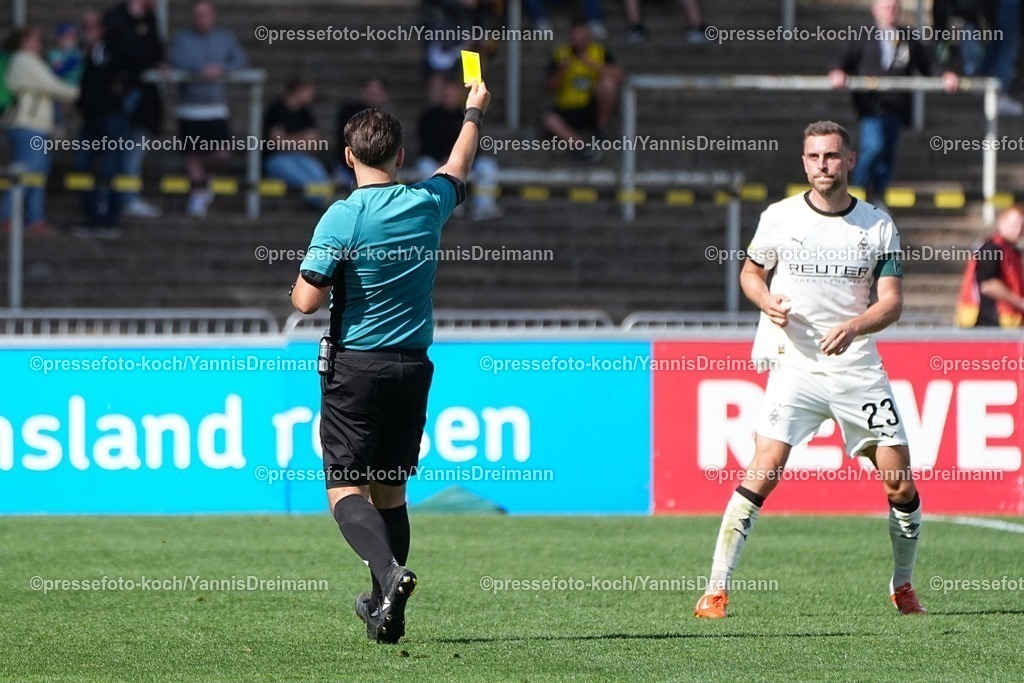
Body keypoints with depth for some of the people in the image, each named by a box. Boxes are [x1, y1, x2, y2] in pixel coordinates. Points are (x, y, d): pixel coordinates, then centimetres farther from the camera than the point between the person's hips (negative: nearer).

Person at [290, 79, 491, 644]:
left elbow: (307, 300, -15)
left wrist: (300, 279, 9)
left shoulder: (342, 217, -12)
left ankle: (389, 571, -29)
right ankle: (386, 609, 15)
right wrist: (474, 111, 43)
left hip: (355, 365, -5)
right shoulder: (427, 203, 2)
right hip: (412, 365, 5)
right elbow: (458, 168, 26)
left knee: (346, 491, -4)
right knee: (390, 490, 14)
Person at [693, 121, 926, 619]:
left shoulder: (878, 225, 2)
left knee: (901, 485, 1)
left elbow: (892, 301, -2)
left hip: (858, 368, 2)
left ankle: (902, 587, 24)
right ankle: (716, 590, -15)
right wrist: (767, 302, -7)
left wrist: (854, 327, -21)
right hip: (795, 365, -2)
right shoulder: (779, 218, 1)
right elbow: (750, 272, 15)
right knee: (763, 473, -18)